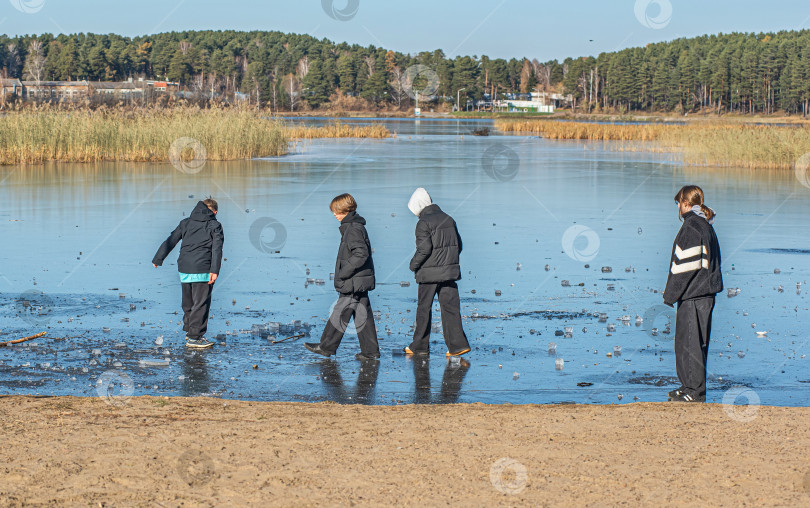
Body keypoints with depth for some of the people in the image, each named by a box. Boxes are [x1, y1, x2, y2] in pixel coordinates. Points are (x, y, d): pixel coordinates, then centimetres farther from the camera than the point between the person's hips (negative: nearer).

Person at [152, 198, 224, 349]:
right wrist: (215, 270, -18)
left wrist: (158, 260, 25)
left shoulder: (186, 223, 14)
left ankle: (189, 330, 31)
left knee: (188, 303, 18)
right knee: (201, 304, -1)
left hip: (184, 270, 5)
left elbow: (170, 241, 15)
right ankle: (194, 338, -3)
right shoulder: (214, 225, 2)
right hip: (202, 271, -5)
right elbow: (217, 248, -11)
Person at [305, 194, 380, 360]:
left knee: (340, 314, 0)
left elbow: (361, 254, -24)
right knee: (363, 315, 9)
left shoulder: (353, 229, -16)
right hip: (359, 281, 10)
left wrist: (343, 273, -20)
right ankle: (370, 351, 10)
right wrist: (343, 274, 18)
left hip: (354, 283, -10)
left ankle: (327, 347, 8)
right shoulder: (354, 226, 14)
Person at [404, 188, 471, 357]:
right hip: (449, 271, 6)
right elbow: (458, 245, 15)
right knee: (450, 307, 4)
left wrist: (413, 265, -4)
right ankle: (458, 344, -4)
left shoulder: (424, 222, -11)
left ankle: (419, 346, 14)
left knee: (423, 309, 6)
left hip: (430, 273, -6)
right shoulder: (448, 219, 11)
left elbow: (424, 248, -18)